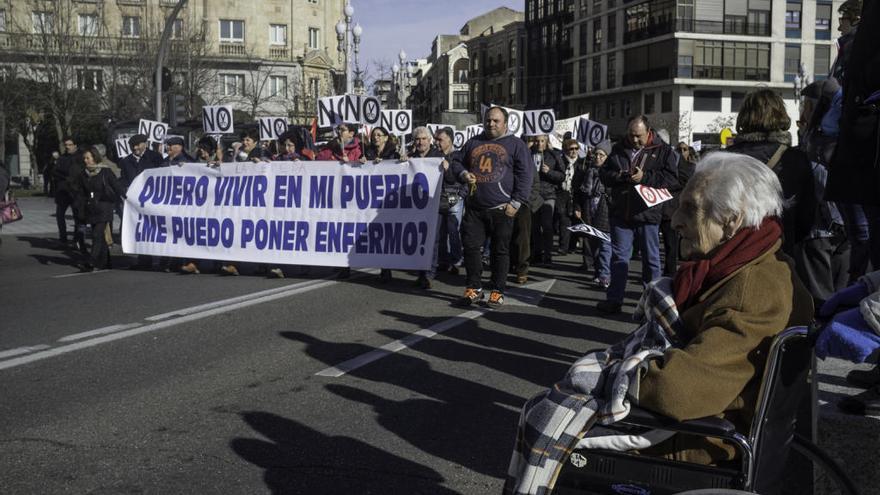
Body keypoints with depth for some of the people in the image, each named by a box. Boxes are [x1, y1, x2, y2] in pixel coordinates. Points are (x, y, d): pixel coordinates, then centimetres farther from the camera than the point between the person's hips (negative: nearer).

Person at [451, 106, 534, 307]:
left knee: (501, 250, 2)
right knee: (470, 246, 2)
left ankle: (498, 291, 11)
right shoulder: (473, 142, 15)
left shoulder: (515, 144, 3)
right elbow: (457, 161, 24)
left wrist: (516, 202, -10)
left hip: (501, 209, -3)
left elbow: (525, 174, -2)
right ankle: (474, 288, 14)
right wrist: (463, 174, 0)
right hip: (474, 207, 4)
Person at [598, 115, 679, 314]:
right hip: (620, 214, 3)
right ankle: (614, 299, 13)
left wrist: (645, 177, -18)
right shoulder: (618, 149, 9)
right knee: (618, 257, 7)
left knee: (651, 259, 7)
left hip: (648, 215, -3)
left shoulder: (663, 150, -1)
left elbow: (672, 177, -9)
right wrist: (618, 176, -10)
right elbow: (603, 174, 11)